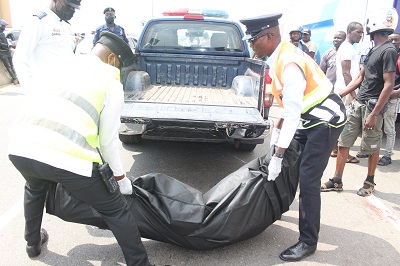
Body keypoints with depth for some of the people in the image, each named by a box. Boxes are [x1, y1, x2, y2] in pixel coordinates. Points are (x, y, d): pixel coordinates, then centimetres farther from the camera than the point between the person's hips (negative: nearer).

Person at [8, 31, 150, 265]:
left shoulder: (64, 66, 23)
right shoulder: (112, 84, 6)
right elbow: (108, 139, 6)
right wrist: (121, 178, 21)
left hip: (21, 148, 7)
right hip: (67, 157, -6)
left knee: (35, 189, 40)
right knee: (116, 210, 10)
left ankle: (33, 243, 58)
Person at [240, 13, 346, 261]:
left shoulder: (289, 64, -27)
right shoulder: (279, 57, 2)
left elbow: (293, 114, -28)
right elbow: (289, 102, 11)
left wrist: (277, 156, -25)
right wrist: (277, 130, 11)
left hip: (326, 119, -10)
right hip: (312, 117, 10)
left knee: (308, 179, -10)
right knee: (289, 162, 18)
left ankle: (308, 242, 3)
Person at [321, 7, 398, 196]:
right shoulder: (373, 50, 15)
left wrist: (374, 114, -19)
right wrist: (339, 96, 15)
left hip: (372, 106, -8)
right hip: (359, 103, 8)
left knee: (372, 147, 6)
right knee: (343, 141, 7)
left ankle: (369, 182, 24)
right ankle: (337, 181, 15)